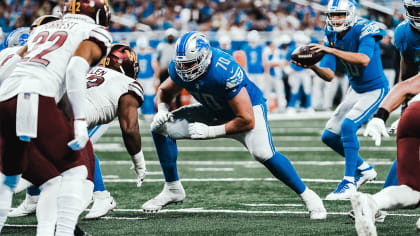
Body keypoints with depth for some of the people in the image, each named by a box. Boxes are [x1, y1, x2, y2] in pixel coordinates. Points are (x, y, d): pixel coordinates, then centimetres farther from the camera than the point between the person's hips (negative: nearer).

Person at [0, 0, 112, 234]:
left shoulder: (42, 29, 31)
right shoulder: (93, 35, 11)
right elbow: (76, 68, -7)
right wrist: (80, 121, -11)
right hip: (37, 99, -6)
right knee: (75, 169, 6)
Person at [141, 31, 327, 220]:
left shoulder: (225, 72, -38)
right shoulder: (178, 68, -18)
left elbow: (247, 121, -34)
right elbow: (165, 92, 8)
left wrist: (211, 132, -30)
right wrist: (162, 110, -15)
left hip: (249, 107, -7)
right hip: (215, 112, 7)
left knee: (263, 153, -34)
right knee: (161, 128, -4)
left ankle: (306, 195, -14)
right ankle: (173, 189, 10)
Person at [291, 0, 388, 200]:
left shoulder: (365, 30, -23)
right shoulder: (332, 36, -2)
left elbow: (364, 60, -42)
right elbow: (329, 75, -3)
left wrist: (331, 50, -46)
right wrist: (313, 66, -24)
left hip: (375, 90, -8)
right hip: (355, 90, 8)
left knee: (348, 125, -27)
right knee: (329, 136, 7)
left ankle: (349, 182, -21)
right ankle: (363, 169, 27)